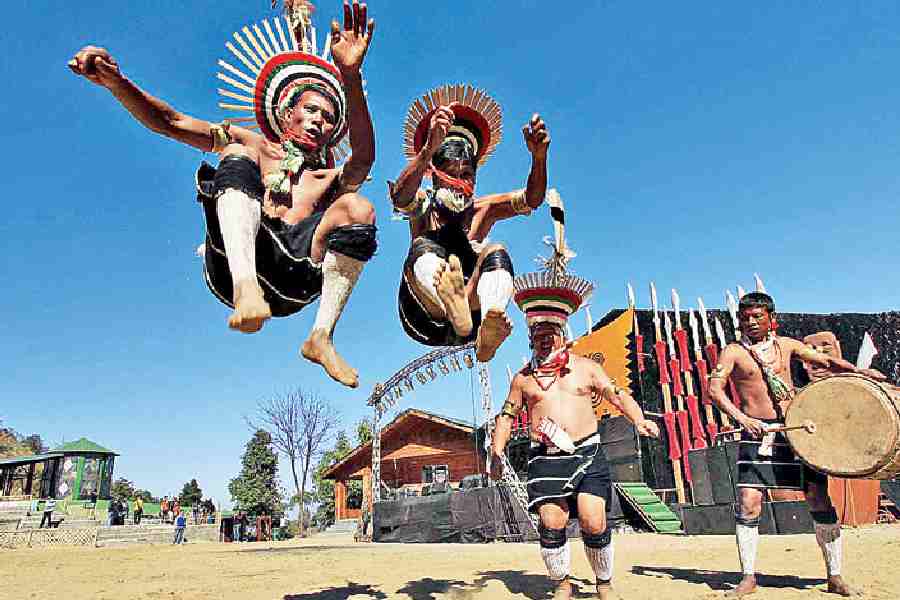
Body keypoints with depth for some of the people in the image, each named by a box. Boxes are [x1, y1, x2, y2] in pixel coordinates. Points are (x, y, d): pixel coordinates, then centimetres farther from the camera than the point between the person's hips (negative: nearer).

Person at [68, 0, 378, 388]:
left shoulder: (331, 178, 20)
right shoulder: (254, 147, 24)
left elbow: (364, 157, -4)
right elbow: (170, 123, 15)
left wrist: (350, 78, -19)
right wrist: (114, 81, -5)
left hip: (291, 283, 0)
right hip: (232, 264, 0)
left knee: (358, 208, -18)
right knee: (236, 155, -14)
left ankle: (321, 337, -26)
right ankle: (246, 286, -39)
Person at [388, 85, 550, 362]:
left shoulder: (482, 209, 12)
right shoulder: (423, 206, 7)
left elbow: (531, 199, -4)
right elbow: (401, 196, -18)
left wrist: (539, 157, -24)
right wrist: (429, 150, -36)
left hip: (471, 307, 2)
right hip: (426, 319, -1)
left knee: (497, 253, -20)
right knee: (422, 246, -25)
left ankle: (489, 329, -48)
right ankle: (451, 307, -58)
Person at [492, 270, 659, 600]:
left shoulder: (585, 367, 10)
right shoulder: (523, 378, 10)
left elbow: (618, 395, 8)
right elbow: (506, 416, 15)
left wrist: (639, 420, -10)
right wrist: (497, 449, 1)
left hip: (587, 454, 0)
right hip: (545, 459, 1)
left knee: (594, 523, -6)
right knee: (551, 524, -6)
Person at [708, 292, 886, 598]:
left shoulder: (785, 345, 11)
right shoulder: (733, 352, 0)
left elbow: (827, 361, 19)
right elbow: (714, 388, -11)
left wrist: (860, 371, 2)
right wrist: (742, 418, -24)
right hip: (758, 432, -3)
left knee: (819, 498, 1)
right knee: (749, 501, -10)